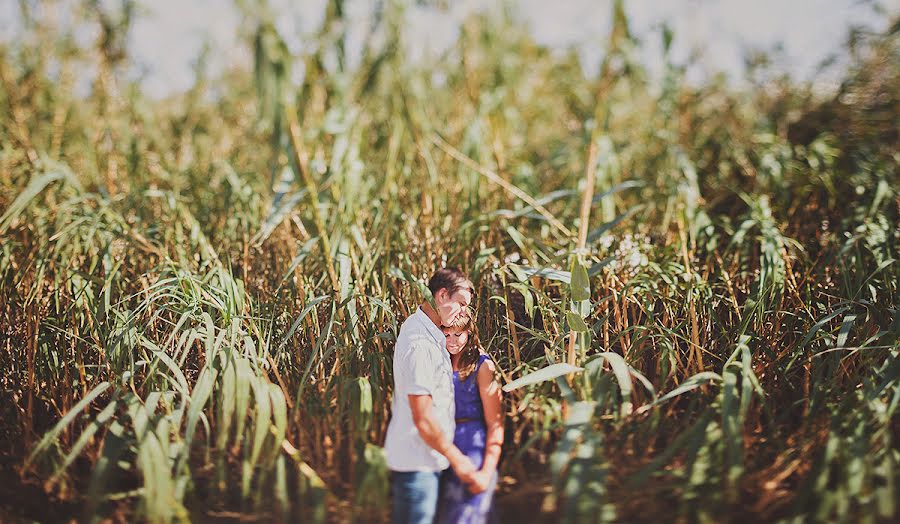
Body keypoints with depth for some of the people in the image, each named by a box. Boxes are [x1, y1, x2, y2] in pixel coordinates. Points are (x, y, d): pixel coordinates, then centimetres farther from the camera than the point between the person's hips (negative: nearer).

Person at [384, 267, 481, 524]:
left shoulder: (417, 325, 7)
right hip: (417, 462, -10)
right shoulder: (420, 344, -25)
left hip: (414, 455, 10)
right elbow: (423, 419, -23)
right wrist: (456, 459, -13)